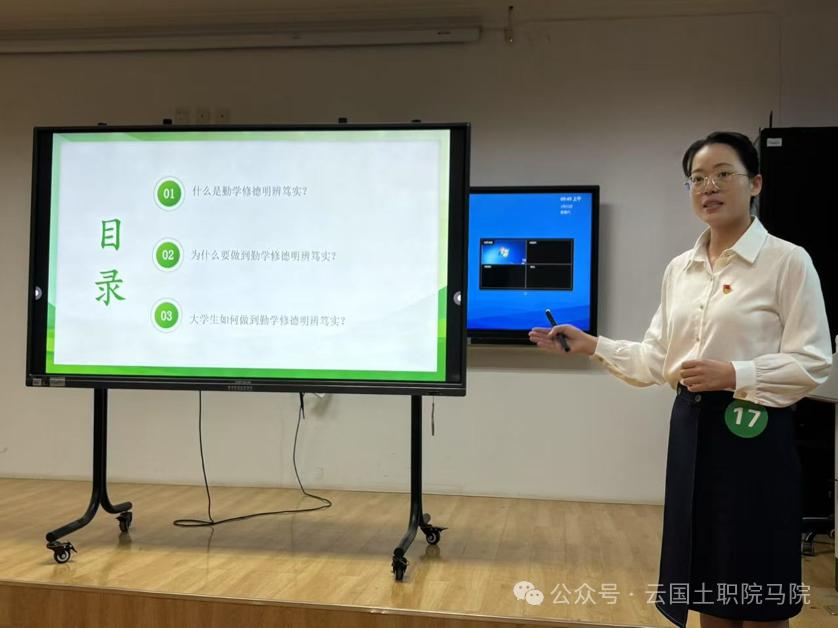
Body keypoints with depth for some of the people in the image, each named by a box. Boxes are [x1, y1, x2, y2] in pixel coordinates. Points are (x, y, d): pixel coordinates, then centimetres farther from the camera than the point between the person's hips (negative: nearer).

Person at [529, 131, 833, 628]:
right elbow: (657, 360, 10)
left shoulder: (788, 261, -8)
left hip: (753, 433, -5)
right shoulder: (679, 269, 10)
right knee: (707, 587, 15)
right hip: (693, 428, 6)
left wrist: (732, 375, -21)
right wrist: (592, 346, 1)